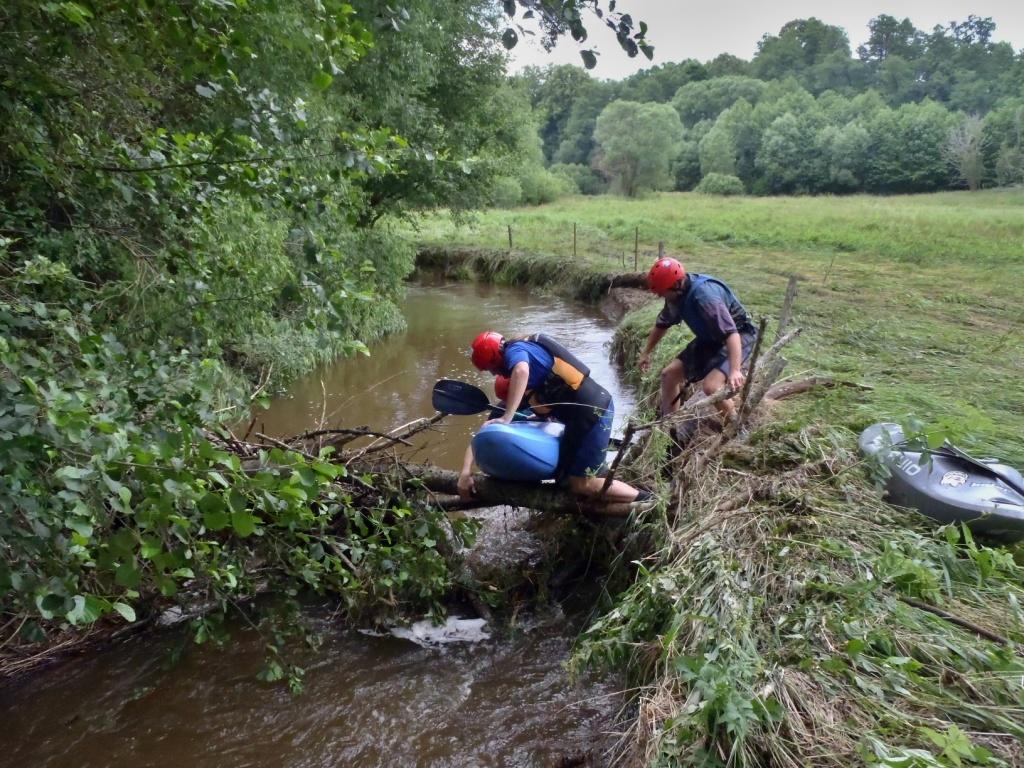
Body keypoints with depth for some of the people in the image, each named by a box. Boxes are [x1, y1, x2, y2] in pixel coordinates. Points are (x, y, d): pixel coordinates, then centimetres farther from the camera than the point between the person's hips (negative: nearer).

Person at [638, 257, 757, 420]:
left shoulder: (704, 294, -33)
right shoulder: (677, 295, -6)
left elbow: (731, 333, -41)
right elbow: (661, 325, 13)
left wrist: (735, 370, -53)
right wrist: (646, 353, 22)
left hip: (740, 336, -9)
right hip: (711, 339, 9)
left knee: (710, 386, -29)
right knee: (668, 374, 4)